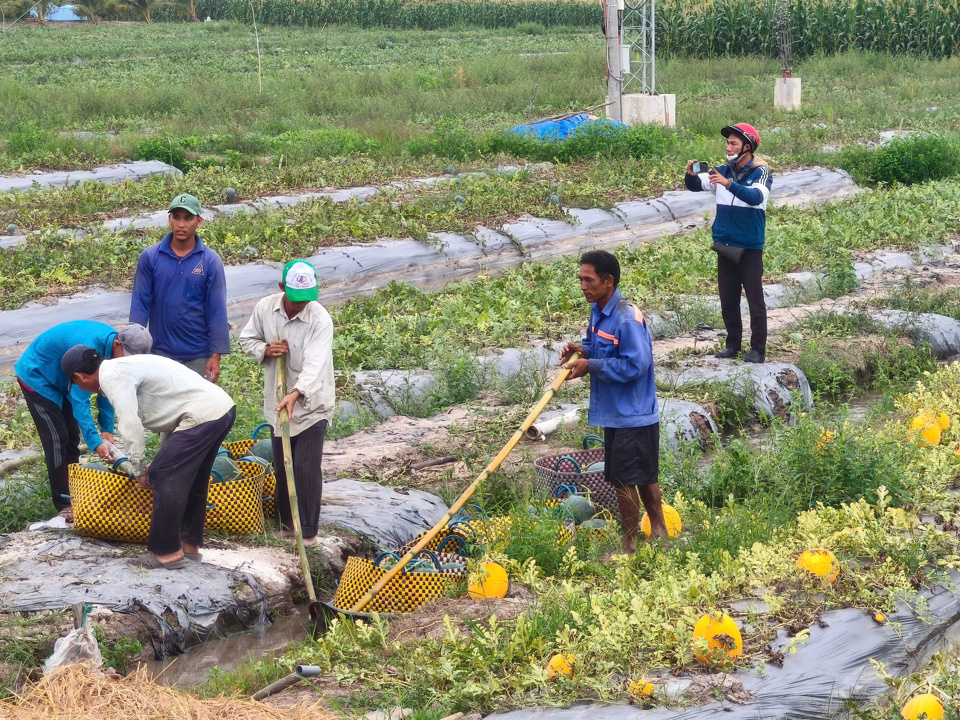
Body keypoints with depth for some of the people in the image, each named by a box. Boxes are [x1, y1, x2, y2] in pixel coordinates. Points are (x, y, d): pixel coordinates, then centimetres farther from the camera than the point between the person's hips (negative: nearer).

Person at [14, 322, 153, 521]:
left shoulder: (111, 341, -13)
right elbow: (80, 402, -39)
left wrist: (107, 429, -7)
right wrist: (96, 442, -43)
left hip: (58, 379, 9)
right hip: (36, 376, -9)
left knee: (71, 437, 10)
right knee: (57, 440, -11)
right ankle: (64, 505, -6)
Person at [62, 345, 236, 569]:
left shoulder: (111, 376, -7)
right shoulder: (124, 367, 23)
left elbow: (130, 424, -16)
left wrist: (140, 469, -5)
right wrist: (165, 459, 27)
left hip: (202, 415, -10)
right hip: (222, 407, 10)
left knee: (163, 477, -3)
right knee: (191, 479, 22)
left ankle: (166, 553, 4)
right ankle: (189, 543, 32)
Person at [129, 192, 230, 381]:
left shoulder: (211, 261, -5)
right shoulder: (150, 257, -2)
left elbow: (217, 311, -4)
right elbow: (140, 304, -1)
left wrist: (216, 355, -8)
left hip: (198, 356, -1)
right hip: (160, 352, 1)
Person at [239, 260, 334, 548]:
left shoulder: (320, 319, -22)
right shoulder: (265, 308, -7)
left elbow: (315, 364, -31)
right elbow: (247, 339, 9)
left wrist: (295, 395, -46)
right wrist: (265, 349, -14)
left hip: (311, 403, -5)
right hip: (277, 401, 5)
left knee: (306, 468, -6)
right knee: (281, 467, 14)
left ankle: (308, 529, 6)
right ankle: (286, 521, 30)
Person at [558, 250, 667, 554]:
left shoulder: (627, 319, -23)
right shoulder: (598, 311, 6)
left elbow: (635, 365, -26)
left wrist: (591, 366, -23)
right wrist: (583, 349, 0)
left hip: (632, 415, -9)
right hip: (615, 412, 9)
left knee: (623, 481, -2)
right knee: (644, 477, 19)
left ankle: (630, 547, 10)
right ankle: (659, 532, 31)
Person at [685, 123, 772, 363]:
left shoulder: (761, 172, -9)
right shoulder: (723, 171, 6)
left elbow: (756, 196, -28)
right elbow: (696, 186, -1)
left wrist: (729, 184, -42)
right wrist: (691, 174, -24)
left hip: (750, 247, -5)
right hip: (725, 246, 5)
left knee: (755, 300, -2)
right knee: (728, 300, 11)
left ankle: (758, 349, 2)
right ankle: (733, 344, 21)